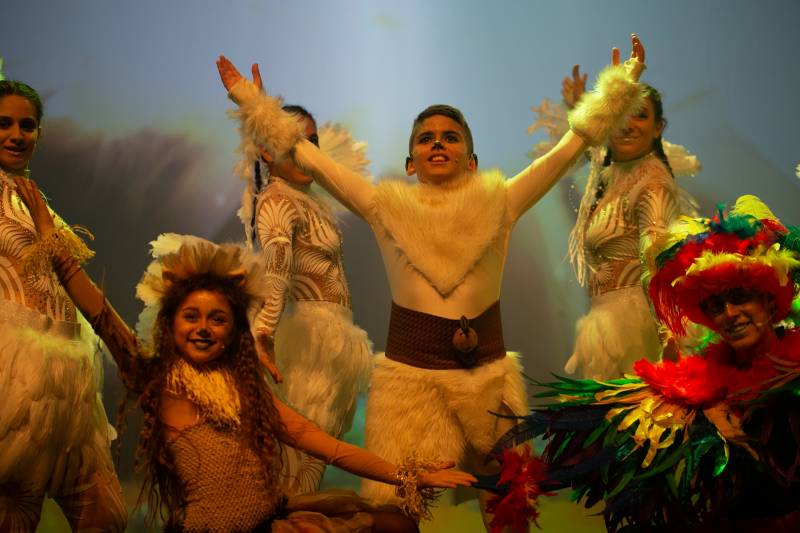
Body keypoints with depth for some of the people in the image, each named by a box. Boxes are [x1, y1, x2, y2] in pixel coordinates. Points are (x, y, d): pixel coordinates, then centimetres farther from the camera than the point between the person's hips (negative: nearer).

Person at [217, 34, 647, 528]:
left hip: (487, 372, 1)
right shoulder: (388, 209, 4)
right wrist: (255, 103, 4)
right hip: (409, 373, -1)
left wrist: (620, 84, 4)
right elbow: (308, 157, 4)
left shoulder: (499, 204, 4)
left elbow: (570, 147, 5)